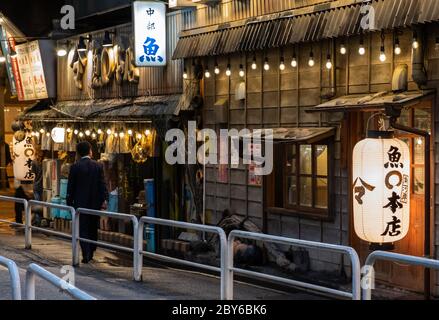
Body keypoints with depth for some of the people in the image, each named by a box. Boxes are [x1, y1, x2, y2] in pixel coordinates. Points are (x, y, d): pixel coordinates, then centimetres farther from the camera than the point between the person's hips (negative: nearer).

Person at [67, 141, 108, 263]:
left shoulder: (75, 167, -6)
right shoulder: (98, 166, -1)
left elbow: (71, 186, -2)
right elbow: (102, 185, -4)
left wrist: (69, 202, 5)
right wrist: (104, 199, -3)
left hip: (80, 203, -2)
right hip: (95, 203, 2)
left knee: (83, 230, 1)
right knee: (93, 229, 14)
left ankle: (86, 255, -8)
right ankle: (91, 253, 20)